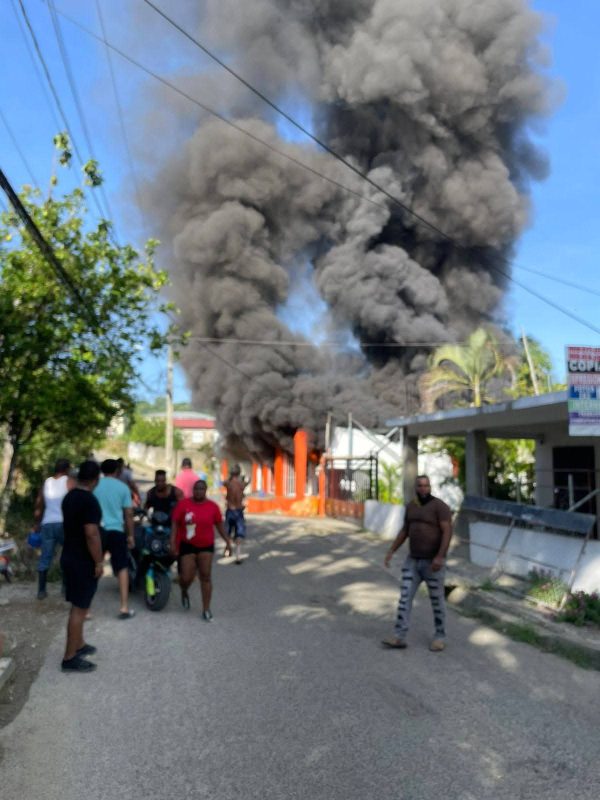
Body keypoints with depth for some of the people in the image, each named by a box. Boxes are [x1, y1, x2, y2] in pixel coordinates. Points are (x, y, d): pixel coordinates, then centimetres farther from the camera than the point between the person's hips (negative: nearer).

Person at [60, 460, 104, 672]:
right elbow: (91, 534, -25)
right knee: (79, 608, -2)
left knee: (78, 606, 20)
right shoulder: (89, 500, -21)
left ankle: (79, 645, 33)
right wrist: (99, 562, -17)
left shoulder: (69, 496, 8)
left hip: (69, 556, 9)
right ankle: (70, 658, 4)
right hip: (83, 561, -9)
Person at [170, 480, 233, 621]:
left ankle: (206, 609, 9)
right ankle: (184, 592, 36)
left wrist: (227, 540, 6)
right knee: (187, 577, -1)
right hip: (187, 546, -1)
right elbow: (175, 524, -4)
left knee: (205, 576, -1)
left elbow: (219, 525, 9)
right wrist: (173, 542, -11)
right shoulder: (183, 504, -6)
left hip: (206, 546, 1)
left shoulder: (213, 506, -2)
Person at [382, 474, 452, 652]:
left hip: (433, 562, -6)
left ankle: (440, 636, 23)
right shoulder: (411, 506, 7)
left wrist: (440, 556, -30)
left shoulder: (440, 506, -14)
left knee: (437, 600, 6)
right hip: (413, 560, 6)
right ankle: (400, 637, 4)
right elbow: (405, 530, 14)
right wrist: (391, 551, 9)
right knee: (404, 597, 0)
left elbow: (447, 532, -21)